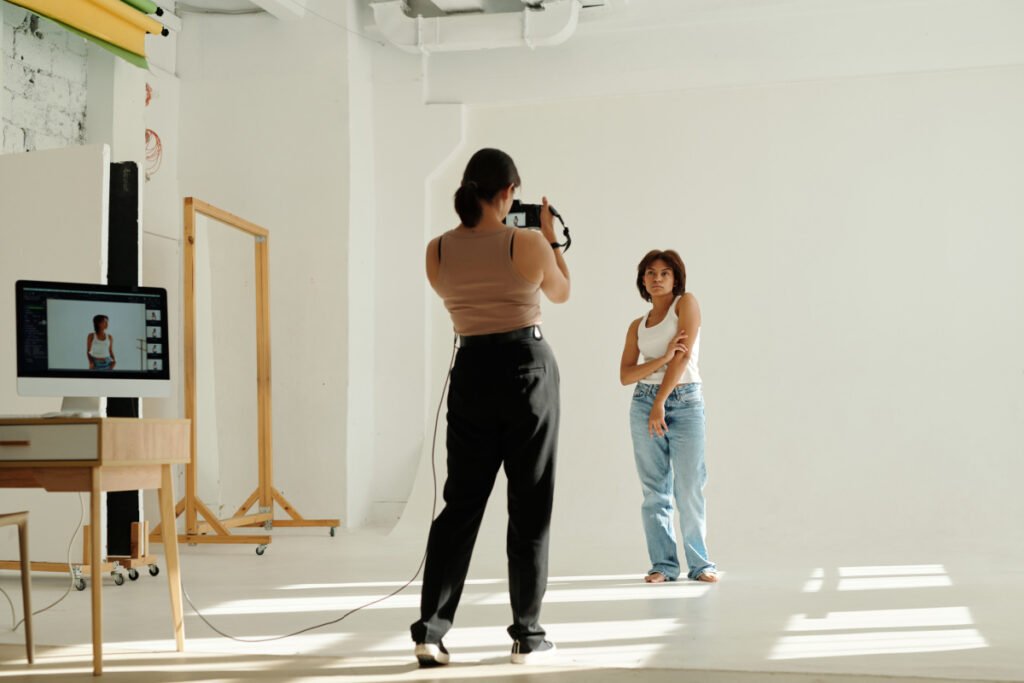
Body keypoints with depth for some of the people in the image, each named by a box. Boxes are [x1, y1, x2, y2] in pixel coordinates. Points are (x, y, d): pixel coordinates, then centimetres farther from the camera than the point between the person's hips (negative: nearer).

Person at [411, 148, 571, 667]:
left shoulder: (437, 250, 0)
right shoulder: (528, 244, -10)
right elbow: (561, 293, 9)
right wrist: (550, 236, 20)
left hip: (471, 372, 3)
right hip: (528, 370, -3)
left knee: (461, 503, 9)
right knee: (530, 506, 5)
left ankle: (430, 630, 2)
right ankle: (527, 635, 11)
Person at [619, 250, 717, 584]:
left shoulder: (686, 303, 2)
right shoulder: (637, 325, 13)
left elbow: (684, 355, -9)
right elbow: (625, 375, 2)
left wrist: (660, 402, -14)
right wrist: (663, 358, -15)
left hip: (685, 402, -3)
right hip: (644, 403, 4)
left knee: (690, 489, -5)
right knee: (654, 490, 2)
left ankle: (699, 563, 7)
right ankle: (663, 564, 8)